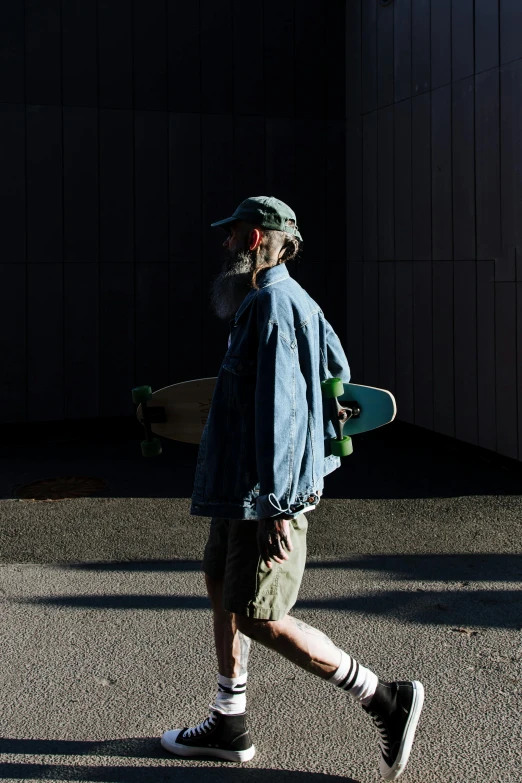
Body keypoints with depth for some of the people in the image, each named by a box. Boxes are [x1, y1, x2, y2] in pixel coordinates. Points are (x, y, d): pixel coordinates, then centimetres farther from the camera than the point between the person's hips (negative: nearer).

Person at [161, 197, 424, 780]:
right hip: (240, 485, 11)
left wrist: (276, 504, -26)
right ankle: (228, 726, 29)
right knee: (221, 585, 18)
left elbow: (278, 409, -24)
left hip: (265, 491, -11)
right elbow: (338, 371, 22)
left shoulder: (271, 305, -18)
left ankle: (386, 701, 3)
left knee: (259, 618, -6)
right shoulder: (296, 301, 14)